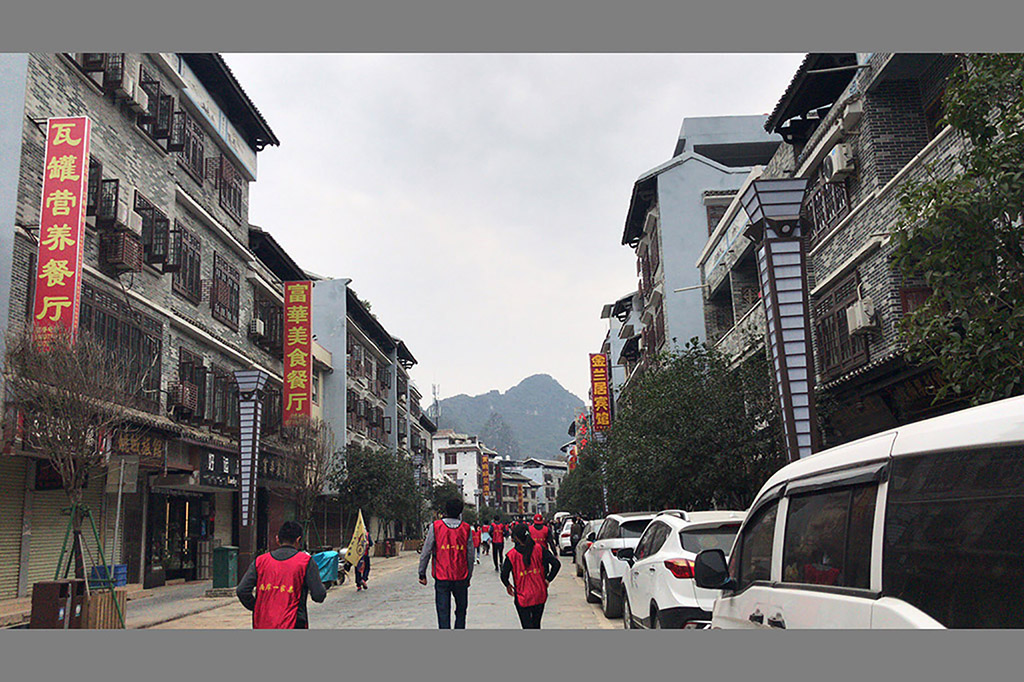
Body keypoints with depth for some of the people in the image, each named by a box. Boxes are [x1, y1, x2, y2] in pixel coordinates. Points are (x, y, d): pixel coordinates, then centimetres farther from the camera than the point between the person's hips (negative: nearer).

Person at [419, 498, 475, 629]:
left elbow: (426, 552, -3)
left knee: (443, 613, 1)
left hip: (442, 578, -1)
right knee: (461, 610, 18)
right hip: (461, 578, 1)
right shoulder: (466, 528, 0)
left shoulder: (436, 527, -4)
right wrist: (469, 576, 12)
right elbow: (471, 555, 3)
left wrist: (422, 574, 5)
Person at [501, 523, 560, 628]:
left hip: (522, 597, -3)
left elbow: (504, 575, -8)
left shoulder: (512, 554, -11)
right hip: (540, 596, 3)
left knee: (527, 627, 3)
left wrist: (508, 586, 13)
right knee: (536, 625, 21)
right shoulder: (539, 548, -5)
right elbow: (556, 564, -10)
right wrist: (547, 579, 2)